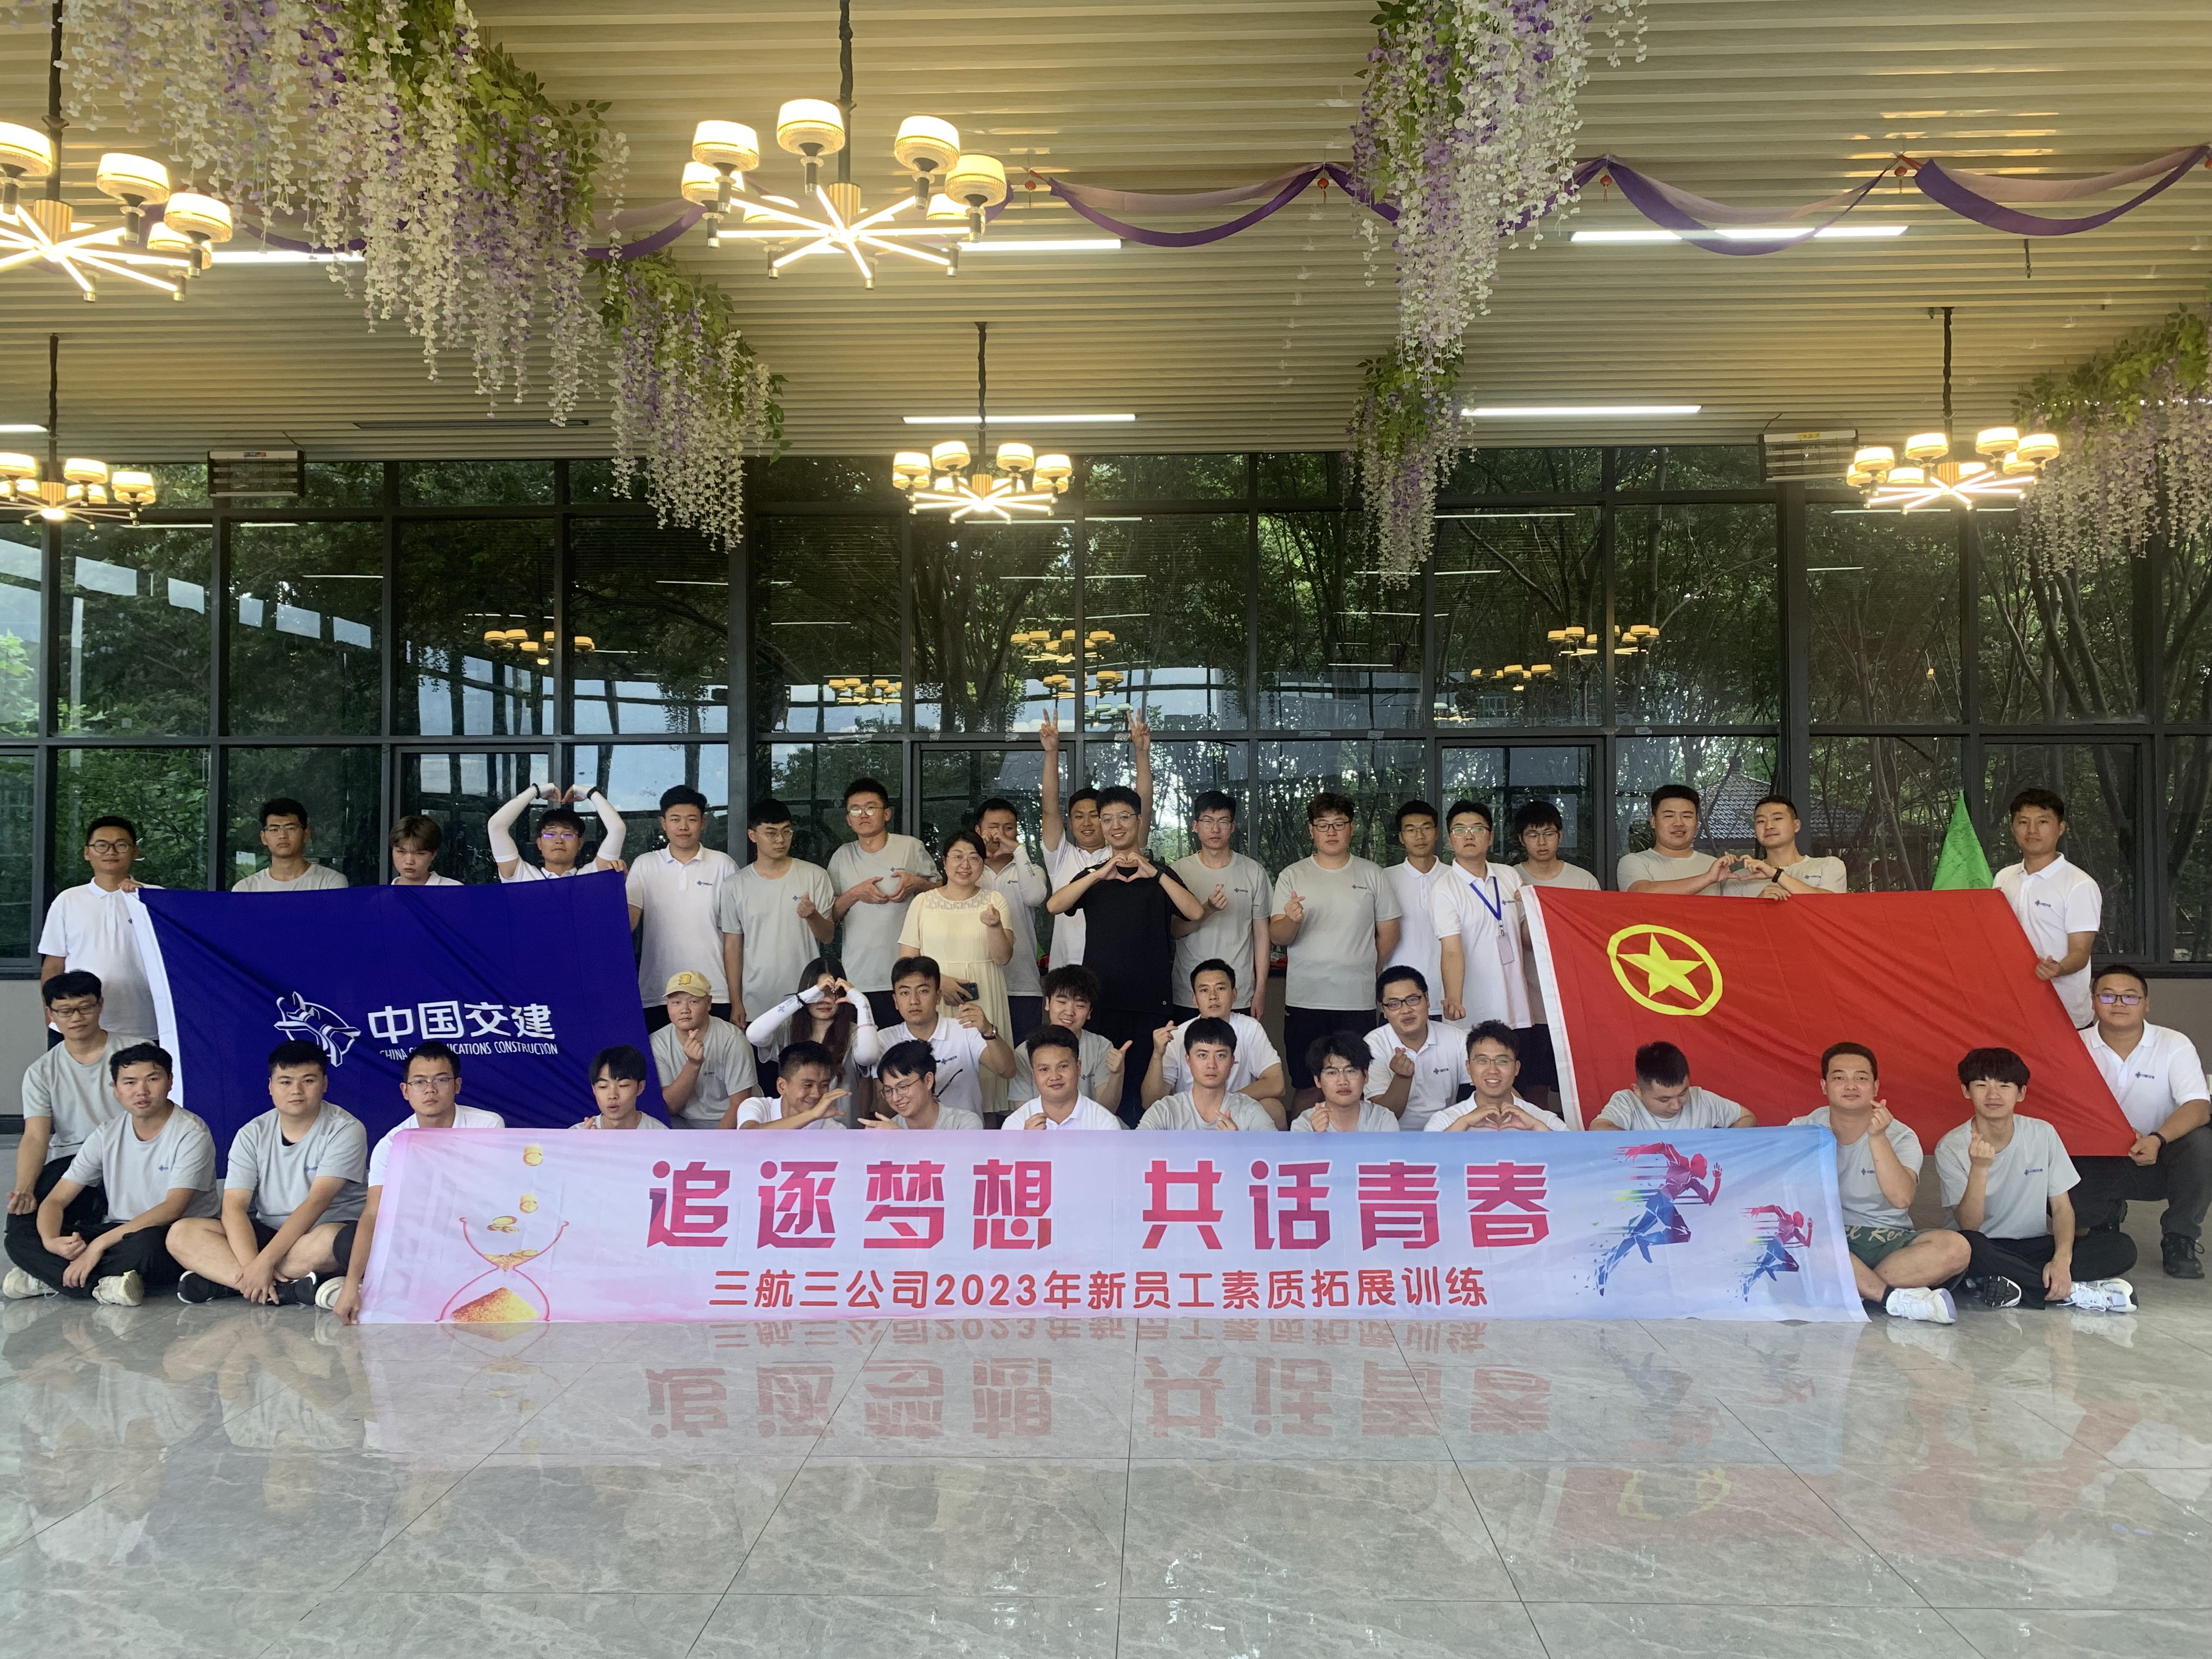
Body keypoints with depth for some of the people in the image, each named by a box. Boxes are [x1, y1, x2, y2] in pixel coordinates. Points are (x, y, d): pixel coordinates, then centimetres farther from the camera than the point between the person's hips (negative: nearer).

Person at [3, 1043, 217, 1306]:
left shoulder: (191, 1134, -11)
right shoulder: (107, 1135, 6)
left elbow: (173, 1208, -20)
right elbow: (56, 1199, 4)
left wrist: (99, 1245, -26)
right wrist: (51, 1241, -19)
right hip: (119, 1233, 6)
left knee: (146, 1245, -41)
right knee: (18, 1240, -11)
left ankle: (54, 1278, -19)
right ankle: (105, 1286, -24)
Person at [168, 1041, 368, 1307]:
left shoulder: (345, 1130, -10)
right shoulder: (252, 1135, 3)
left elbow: (317, 1202, -19)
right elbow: (234, 1207, -8)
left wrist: (265, 1261, -28)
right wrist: (251, 1266, -25)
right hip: (268, 1233, 5)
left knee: (332, 1240, -39)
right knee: (181, 1233, -15)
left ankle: (222, 1279, -24)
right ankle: (291, 1289, -30)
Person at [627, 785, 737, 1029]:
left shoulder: (724, 865, 4)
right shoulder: (645, 865, 8)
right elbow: (627, 923, 0)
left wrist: (736, 992, 2)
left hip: (714, 993, -1)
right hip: (656, 995, 1)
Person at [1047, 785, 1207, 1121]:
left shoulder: (1160, 875, 9)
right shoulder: (1093, 876, 14)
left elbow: (1196, 913, -9)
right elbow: (1054, 905, -7)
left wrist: (1155, 875, -18)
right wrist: (1100, 875, -18)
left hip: (1149, 998, -1)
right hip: (1102, 996, 1)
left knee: (1144, 1085, -2)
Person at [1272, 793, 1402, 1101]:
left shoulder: (1371, 875, 7)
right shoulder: (1292, 877, 5)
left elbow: (1388, 934, 12)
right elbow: (1277, 937, -1)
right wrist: (1292, 920, -22)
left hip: (1358, 1002, 0)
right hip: (1304, 1000, 0)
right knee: (1307, 1087, 3)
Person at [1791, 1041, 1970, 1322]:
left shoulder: (1900, 1138, -2)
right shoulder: (1803, 1130, 2)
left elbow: (1901, 1198, -21)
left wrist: (1877, 1138, -30)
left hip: (1889, 1242, 0)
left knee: (1955, 1248, -28)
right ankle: (1894, 1299, -27)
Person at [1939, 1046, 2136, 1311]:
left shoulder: (2043, 1134, 0)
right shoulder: (1951, 1148, -10)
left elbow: (2062, 1207, 1)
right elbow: (1968, 1226, -17)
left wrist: (2062, 1258, -18)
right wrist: (1980, 1169, -33)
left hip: (2035, 1248, 4)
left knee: (2122, 1247, -17)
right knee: (1964, 1244, -38)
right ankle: (2074, 1293, -22)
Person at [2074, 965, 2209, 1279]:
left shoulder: (2174, 1045, -6)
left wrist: (2158, 1140, -38)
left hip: (2160, 1159, -1)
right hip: (2100, 1162, 1)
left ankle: (2179, 1239, -10)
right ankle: (2107, 1216, 14)